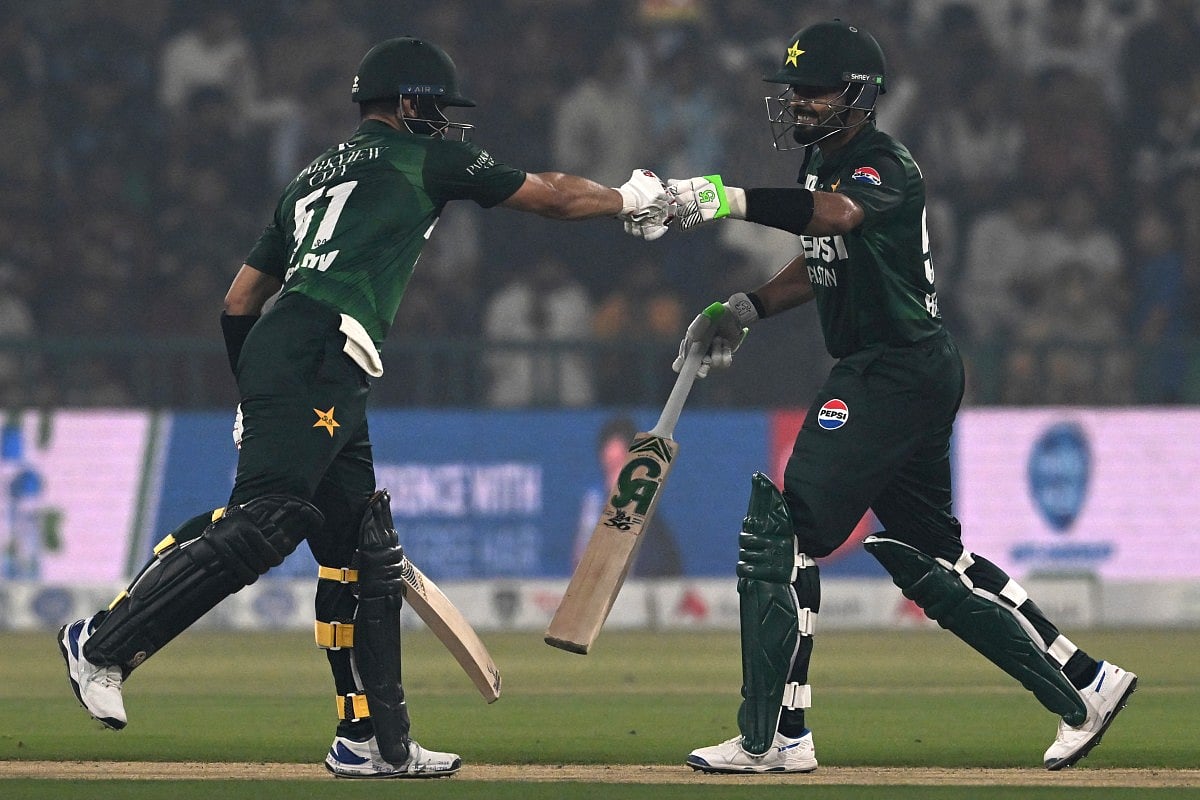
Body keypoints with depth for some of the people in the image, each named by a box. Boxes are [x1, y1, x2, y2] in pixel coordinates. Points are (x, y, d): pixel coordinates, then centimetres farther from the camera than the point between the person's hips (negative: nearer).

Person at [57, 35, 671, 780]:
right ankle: (104, 643, -26)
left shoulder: (313, 177, 30)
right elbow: (551, 194, 17)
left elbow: (239, 301, 28)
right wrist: (634, 200, 33)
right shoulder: (426, 157, 10)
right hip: (312, 361, -9)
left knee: (366, 552, 10)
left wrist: (255, 402, 33)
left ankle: (375, 741, 8)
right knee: (262, 524, -20)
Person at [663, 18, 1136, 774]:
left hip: (900, 368, -11)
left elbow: (837, 213, -40)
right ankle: (1083, 684, 23)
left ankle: (774, 736, -15)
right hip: (908, 373, 11)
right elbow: (819, 263, 25)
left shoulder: (886, 168, -17)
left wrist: (734, 200, -54)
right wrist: (750, 307, 7)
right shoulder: (825, 164, 13)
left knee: (781, 532, -14)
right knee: (928, 555, 17)